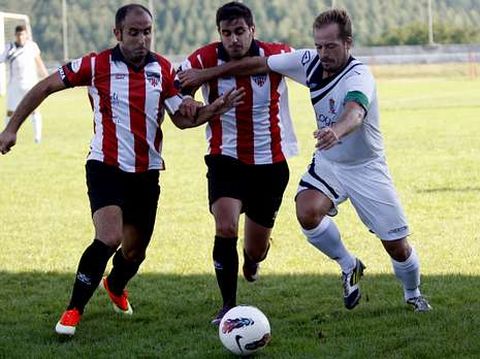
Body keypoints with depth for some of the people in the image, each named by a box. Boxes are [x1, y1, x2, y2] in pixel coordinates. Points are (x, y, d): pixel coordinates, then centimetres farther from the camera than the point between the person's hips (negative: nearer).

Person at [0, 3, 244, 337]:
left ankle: (115, 287, 48)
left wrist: (216, 108, -14)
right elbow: (45, 87, -1)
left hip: (147, 172, 4)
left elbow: (183, 118, 4)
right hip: (106, 168, -4)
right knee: (109, 239, -24)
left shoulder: (164, 69, 1)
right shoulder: (97, 65, -9)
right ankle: (74, 311, -9)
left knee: (135, 250, 12)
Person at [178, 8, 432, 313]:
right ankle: (350, 267, 2)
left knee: (397, 246, -1)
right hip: (327, 163, 4)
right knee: (307, 212, -26)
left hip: (366, 168, -4)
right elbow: (258, 64, -1)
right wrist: (206, 74, 0)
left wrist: (337, 131, -73)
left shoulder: (359, 77, -29)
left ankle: (413, 294, 33)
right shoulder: (309, 62, -12)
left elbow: (355, 113, -50)